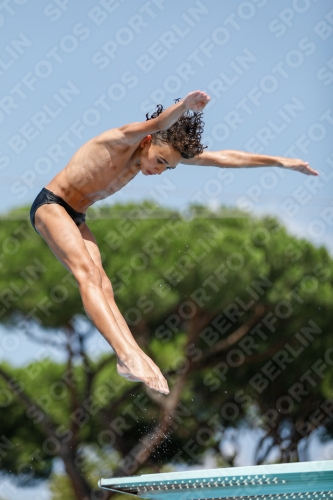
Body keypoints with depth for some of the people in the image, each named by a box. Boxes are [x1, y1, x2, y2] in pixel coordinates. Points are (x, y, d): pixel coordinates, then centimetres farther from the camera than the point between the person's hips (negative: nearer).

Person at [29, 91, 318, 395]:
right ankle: (128, 354, -42)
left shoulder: (164, 151, -1)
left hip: (75, 217, 8)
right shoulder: (119, 141, -24)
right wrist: (184, 105, -68)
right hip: (50, 204, -8)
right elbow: (155, 125, -47)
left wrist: (279, 161, -1)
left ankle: (132, 357, -23)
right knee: (87, 270, -25)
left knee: (101, 282, -8)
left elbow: (221, 158, 0)